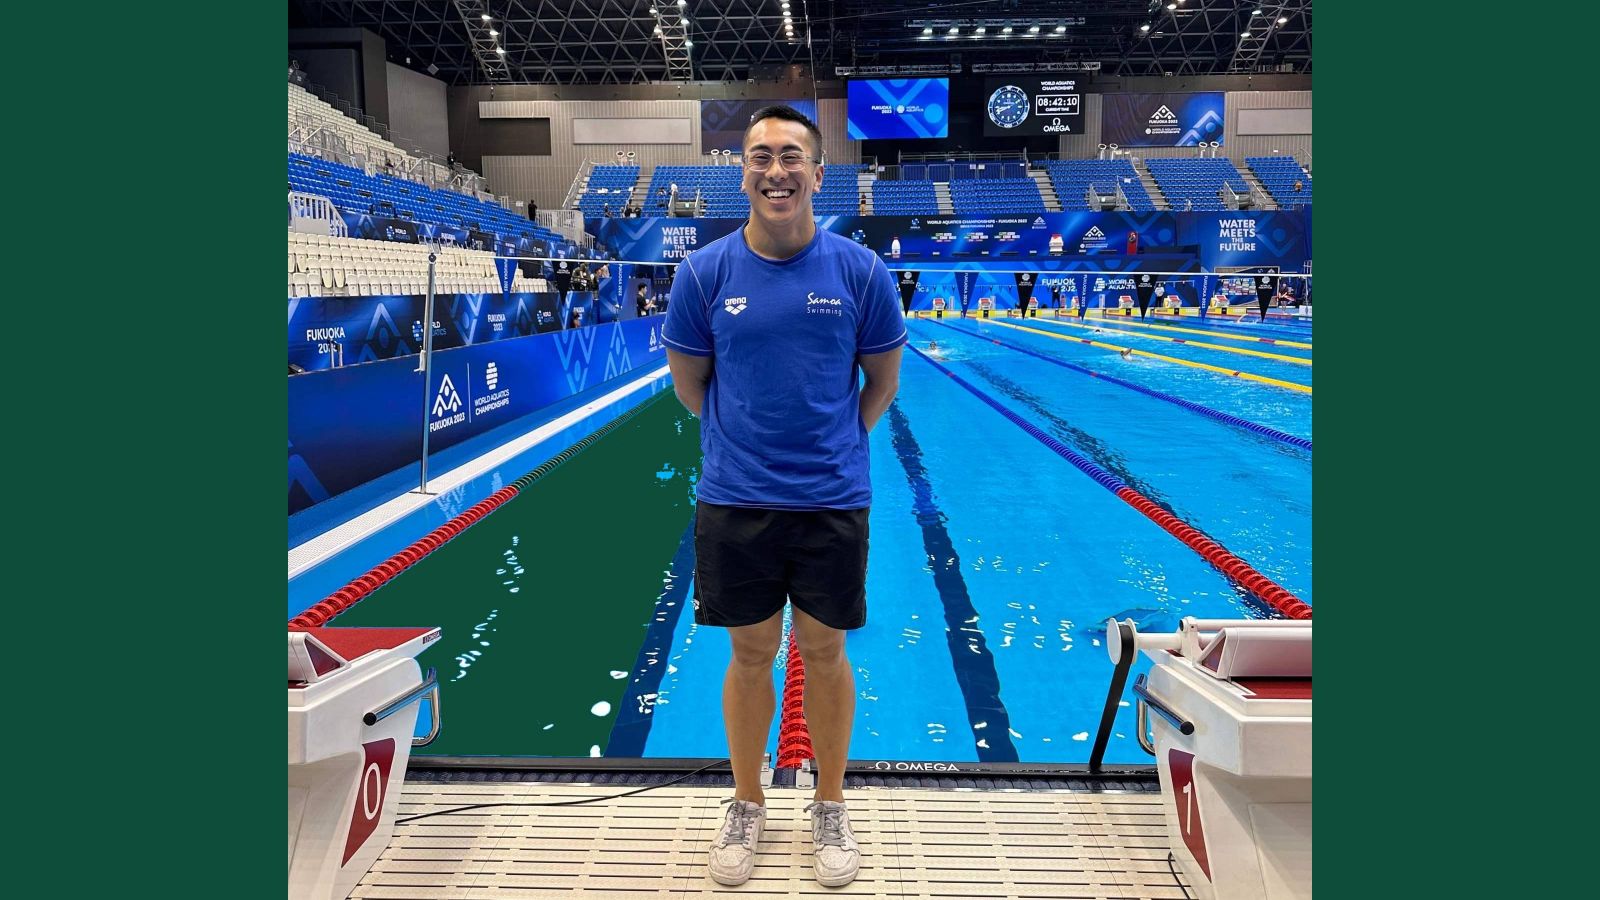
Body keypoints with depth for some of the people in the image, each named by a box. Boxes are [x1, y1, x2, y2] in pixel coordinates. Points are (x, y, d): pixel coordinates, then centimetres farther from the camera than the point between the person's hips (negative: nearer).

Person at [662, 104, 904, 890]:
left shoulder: (860, 270, -5)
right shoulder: (705, 271, -4)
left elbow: (883, 378, 8)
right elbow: (688, 380, 8)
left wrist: (833, 442, 10)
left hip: (833, 500, 0)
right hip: (734, 501, 1)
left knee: (824, 650, 12)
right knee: (750, 653, 13)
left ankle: (829, 807, 32)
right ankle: (746, 805, 33)